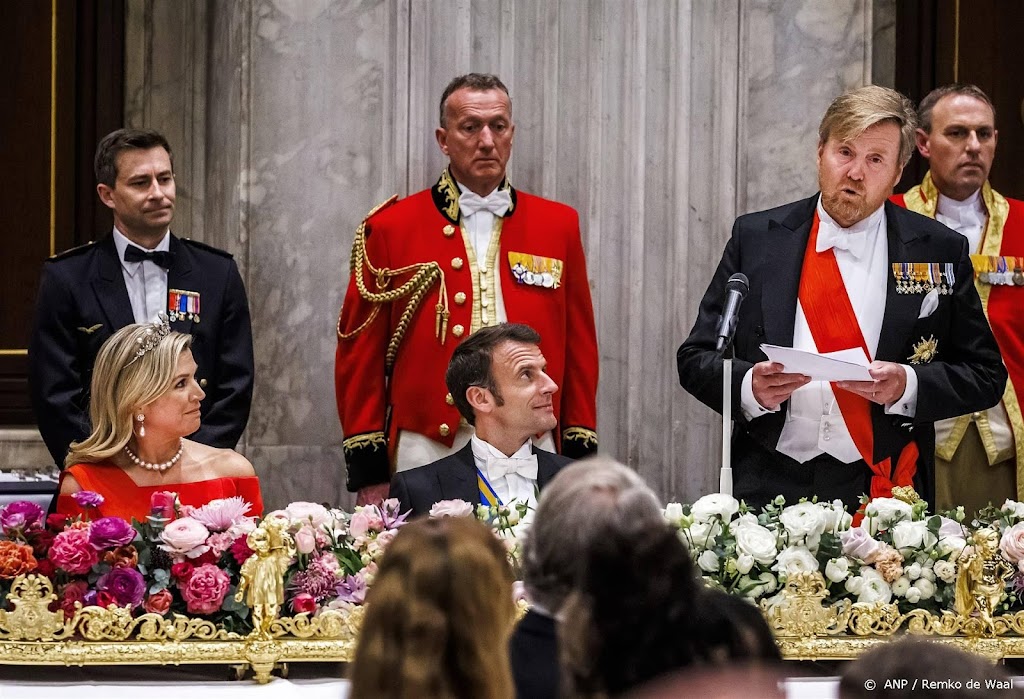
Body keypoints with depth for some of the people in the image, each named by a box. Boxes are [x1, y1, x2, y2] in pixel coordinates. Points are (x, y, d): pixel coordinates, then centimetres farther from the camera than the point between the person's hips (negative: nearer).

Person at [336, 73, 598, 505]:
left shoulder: (558, 226, 12)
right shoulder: (391, 227, 5)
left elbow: (579, 348, 13)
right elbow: (360, 353, 4)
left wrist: (579, 455, 7)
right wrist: (369, 472, -1)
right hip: (428, 454, -2)